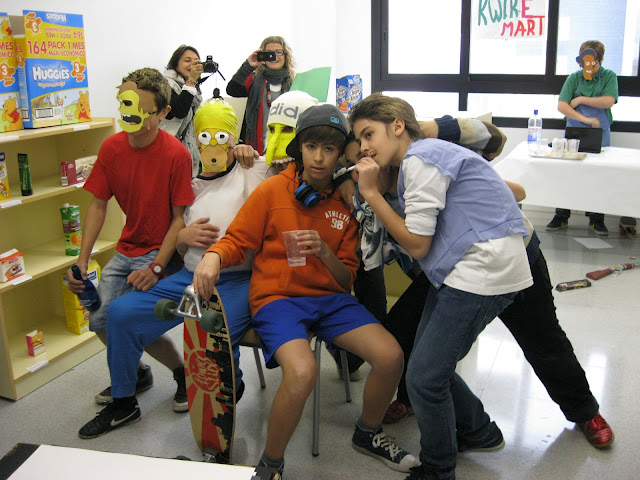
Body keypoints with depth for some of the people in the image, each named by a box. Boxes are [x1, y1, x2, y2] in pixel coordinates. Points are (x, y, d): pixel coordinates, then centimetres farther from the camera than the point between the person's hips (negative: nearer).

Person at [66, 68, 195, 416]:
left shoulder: (176, 154, -18)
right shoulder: (112, 148, -2)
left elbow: (180, 217, -15)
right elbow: (98, 205, 2)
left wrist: (156, 268, -23)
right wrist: (82, 262, -6)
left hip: (161, 252, -6)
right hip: (127, 250, 6)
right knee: (100, 319, -3)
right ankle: (136, 373, 26)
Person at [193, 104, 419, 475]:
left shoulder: (346, 201, 7)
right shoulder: (273, 189, -1)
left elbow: (347, 279, 8)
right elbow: (237, 241, 3)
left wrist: (325, 252, -13)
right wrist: (213, 256, -20)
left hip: (330, 297, 4)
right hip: (277, 296, -4)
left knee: (391, 356, -16)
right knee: (302, 372, -32)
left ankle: (368, 434, 17)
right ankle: (271, 464, -3)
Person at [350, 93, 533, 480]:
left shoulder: (421, 158, -13)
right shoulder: (427, 155, 17)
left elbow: (417, 245, -14)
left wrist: (371, 192, -9)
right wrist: (373, 187, 8)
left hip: (486, 270, -10)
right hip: (467, 269, 10)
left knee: (424, 375, -5)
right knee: (430, 361, 17)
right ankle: (477, 429, 39)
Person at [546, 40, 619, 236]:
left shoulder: (609, 76, 2)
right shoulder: (574, 78, 2)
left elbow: (608, 101, -13)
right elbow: (561, 105, -9)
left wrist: (581, 99, -11)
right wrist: (585, 119, -18)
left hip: (600, 135, -1)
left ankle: (596, 219, 14)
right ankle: (561, 216, 13)